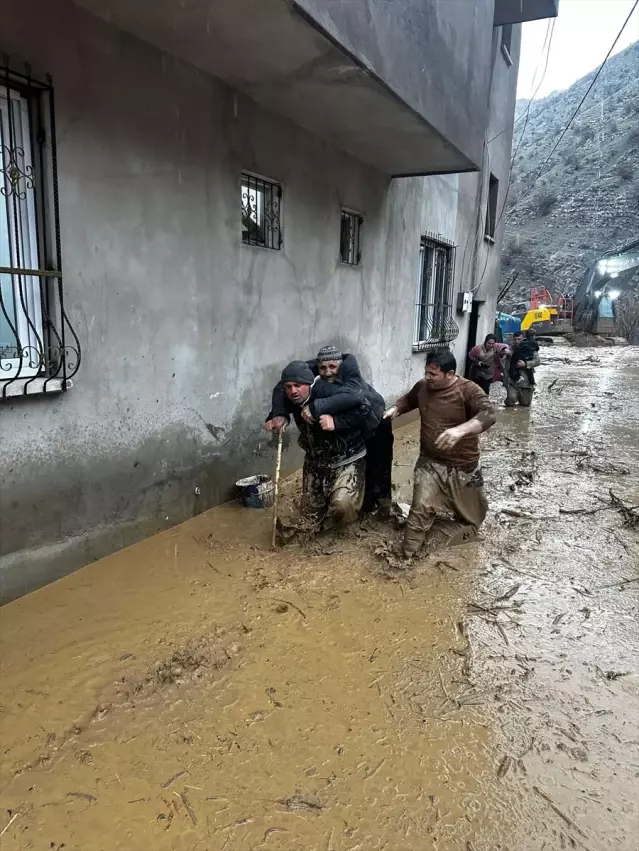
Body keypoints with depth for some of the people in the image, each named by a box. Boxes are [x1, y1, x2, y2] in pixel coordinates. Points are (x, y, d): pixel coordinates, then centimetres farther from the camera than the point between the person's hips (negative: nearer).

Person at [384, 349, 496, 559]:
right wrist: (395, 409, -2)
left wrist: (461, 430, -51)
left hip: (463, 466, -2)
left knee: (473, 513, 19)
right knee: (421, 509, -7)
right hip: (429, 462, 2)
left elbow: (488, 414, -35)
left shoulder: (467, 390, -20)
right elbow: (408, 400, 19)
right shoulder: (422, 386, -4)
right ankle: (408, 557, 5)